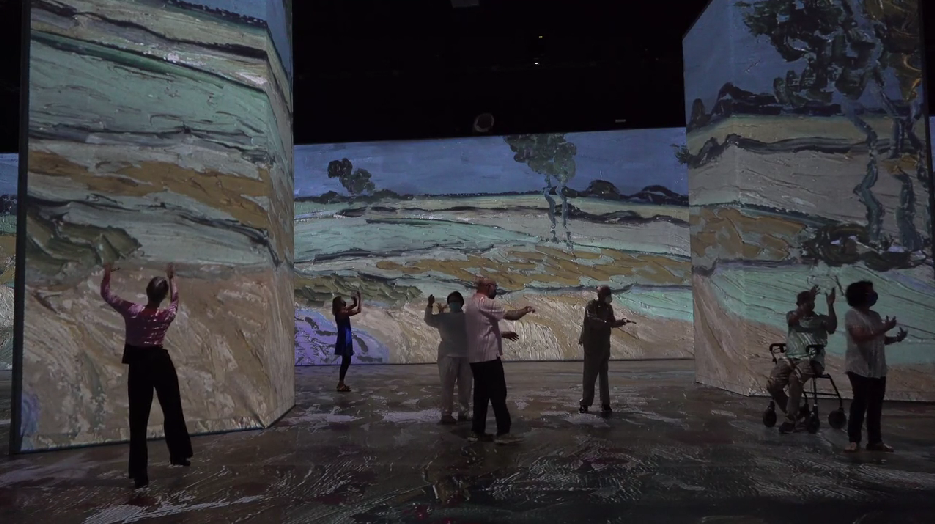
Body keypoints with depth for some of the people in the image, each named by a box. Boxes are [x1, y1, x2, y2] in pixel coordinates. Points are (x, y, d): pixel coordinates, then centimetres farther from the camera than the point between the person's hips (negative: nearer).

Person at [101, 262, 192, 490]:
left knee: (138, 419, 2)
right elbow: (175, 299, 16)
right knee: (173, 410, 18)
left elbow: (106, 294, 2)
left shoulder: (131, 311, -13)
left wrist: (107, 274, 18)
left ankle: (140, 472, 2)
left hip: (138, 364, -1)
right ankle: (179, 455, 31)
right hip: (160, 362, 1)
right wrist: (172, 277, 29)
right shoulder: (167, 315, -7)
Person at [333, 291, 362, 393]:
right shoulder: (342, 313, -18)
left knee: (346, 362, 14)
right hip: (344, 340, -10)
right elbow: (358, 310, -20)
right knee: (346, 362, -6)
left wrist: (356, 300, 7)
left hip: (345, 339, 10)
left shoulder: (341, 312, 11)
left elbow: (353, 306, 24)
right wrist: (359, 299, -9)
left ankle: (341, 383, 19)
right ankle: (341, 384, -3)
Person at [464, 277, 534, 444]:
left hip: (475, 357, 10)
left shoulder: (471, 303, 17)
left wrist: (503, 334, 24)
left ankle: (477, 431, 13)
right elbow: (511, 316, -11)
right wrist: (526, 310, 6)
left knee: (481, 394, 11)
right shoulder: (486, 303, -13)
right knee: (498, 394, -5)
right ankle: (503, 432, -3)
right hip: (488, 356, -10)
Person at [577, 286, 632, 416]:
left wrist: (622, 321, -1)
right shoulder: (591, 306, -15)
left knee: (603, 375, 6)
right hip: (592, 345, -6)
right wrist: (607, 323, -41)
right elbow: (594, 321, -31)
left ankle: (605, 405, 8)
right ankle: (585, 403, 10)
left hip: (604, 345, 6)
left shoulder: (608, 307, 7)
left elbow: (612, 323, 16)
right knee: (590, 375, -2)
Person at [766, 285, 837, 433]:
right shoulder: (792, 315, 16)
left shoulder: (821, 319, 14)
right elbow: (791, 321, -10)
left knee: (795, 378, -35)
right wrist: (807, 300, -18)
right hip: (791, 357, 2)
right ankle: (794, 411, 7)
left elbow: (832, 328, -8)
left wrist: (830, 306, -16)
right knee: (772, 384, -19)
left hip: (812, 359, -2)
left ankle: (791, 419, -19)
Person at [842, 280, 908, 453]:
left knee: (876, 405, 9)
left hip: (878, 368, 7)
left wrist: (896, 338, 2)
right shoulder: (852, 315, -9)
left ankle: (875, 440, 17)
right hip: (859, 367, -7)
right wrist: (884, 329, -22)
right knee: (860, 403, -5)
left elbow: (880, 340, 20)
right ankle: (853, 440, 2)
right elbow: (860, 337, -22)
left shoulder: (875, 315, 15)